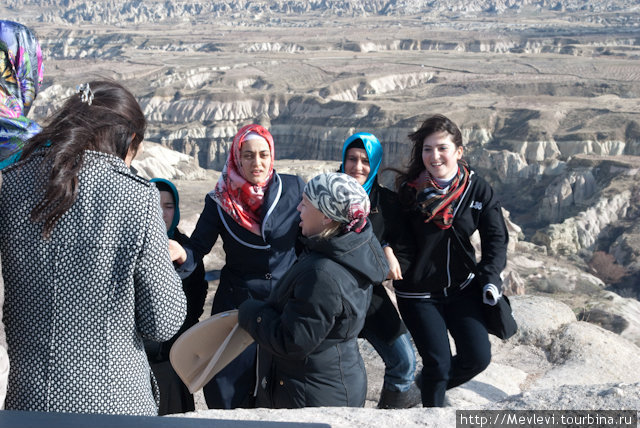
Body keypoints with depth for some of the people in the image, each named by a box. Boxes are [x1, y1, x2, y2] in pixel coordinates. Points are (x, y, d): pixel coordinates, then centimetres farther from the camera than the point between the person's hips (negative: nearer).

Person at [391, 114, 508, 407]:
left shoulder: (478, 190, -7)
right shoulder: (409, 190, -12)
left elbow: (496, 239, -5)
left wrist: (490, 278, -18)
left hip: (462, 287, 3)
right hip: (418, 293, -3)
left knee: (478, 357, 1)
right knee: (438, 363, -3)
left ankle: (427, 384, 30)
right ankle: (432, 405, 28)